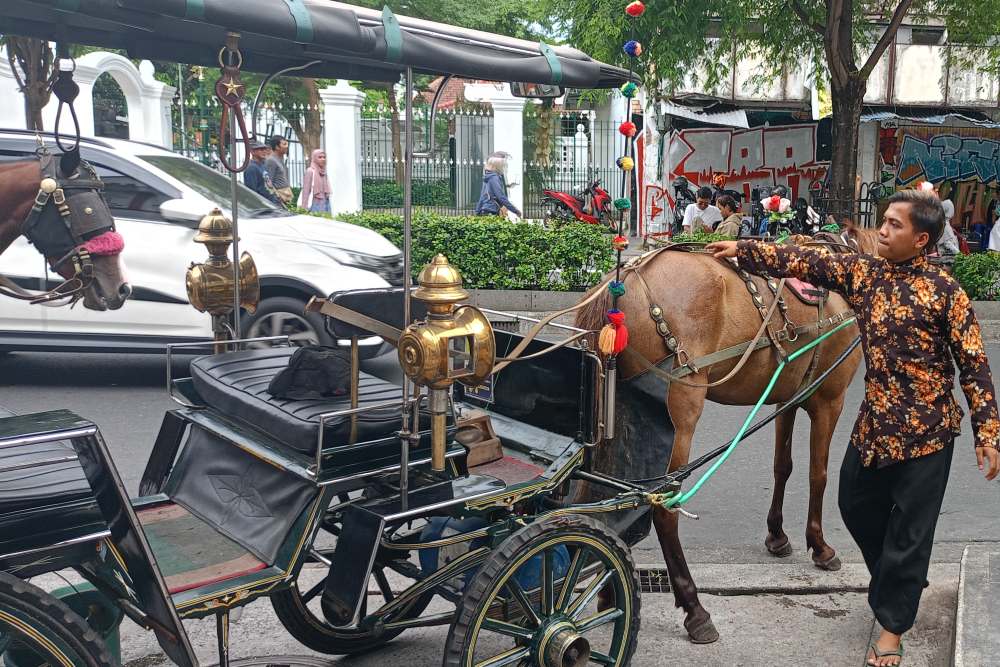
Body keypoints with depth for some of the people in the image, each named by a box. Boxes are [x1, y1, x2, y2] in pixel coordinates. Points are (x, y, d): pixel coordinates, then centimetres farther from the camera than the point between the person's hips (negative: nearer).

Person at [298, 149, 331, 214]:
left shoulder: (323, 172, 12)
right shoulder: (310, 171, -7)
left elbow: (326, 190, 14)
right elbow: (306, 191, -10)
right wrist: (305, 208, -14)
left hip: (325, 203, 7)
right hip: (315, 203, -7)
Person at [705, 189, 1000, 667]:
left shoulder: (945, 292, -12)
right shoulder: (863, 273, 2)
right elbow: (806, 263, 1)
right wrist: (742, 250, -6)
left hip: (926, 429, -6)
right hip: (874, 423, 6)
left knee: (909, 527, 3)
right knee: (856, 504, 18)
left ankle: (892, 626, 20)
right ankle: (899, 583, 44)